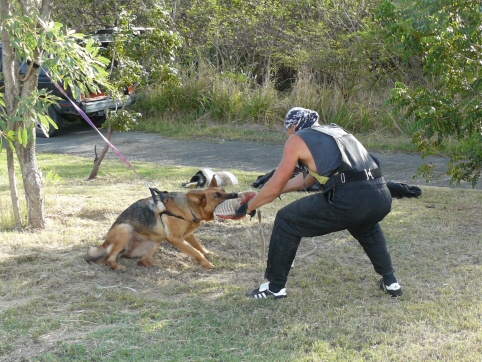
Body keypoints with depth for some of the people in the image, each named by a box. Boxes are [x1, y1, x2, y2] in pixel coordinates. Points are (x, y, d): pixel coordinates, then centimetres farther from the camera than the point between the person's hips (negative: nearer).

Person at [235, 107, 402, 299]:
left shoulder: (297, 139, 12)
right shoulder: (335, 132, 32)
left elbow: (275, 188, 11)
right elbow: (306, 180, 41)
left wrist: (248, 207, 27)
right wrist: (268, 191, 47)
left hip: (348, 200, -7)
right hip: (382, 198, 7)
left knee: (285, 221, 13)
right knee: (365, 226, 41)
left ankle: (274, 287, 18)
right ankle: (390, 281, 37)